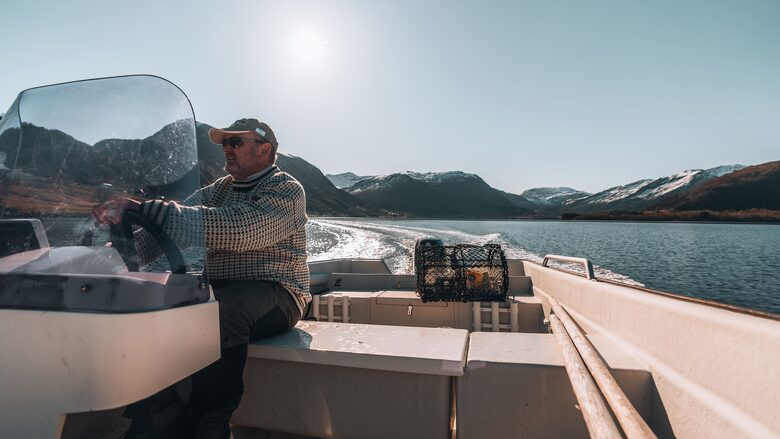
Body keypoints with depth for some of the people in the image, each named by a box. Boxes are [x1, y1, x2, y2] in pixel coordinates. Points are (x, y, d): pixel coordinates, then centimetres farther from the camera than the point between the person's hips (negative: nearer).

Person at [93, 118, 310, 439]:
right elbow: (179, 219, 3)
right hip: (220, 290, 7)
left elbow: (230, 231, -24)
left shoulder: (287, 190, -7)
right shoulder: (221, 189, 18)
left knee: (221, 312, -34)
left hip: (274, 294, -7)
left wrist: (141, 209, -25)